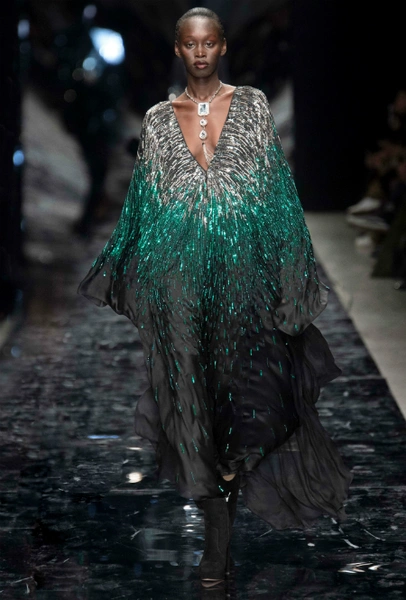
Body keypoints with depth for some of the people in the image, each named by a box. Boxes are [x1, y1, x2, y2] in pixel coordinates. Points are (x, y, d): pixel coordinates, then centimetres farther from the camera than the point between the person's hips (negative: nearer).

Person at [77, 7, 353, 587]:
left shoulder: (252, 105, 4)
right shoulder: (159, 119, 9)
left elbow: (277, 189, 3)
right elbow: (146, 198, 13)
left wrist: (290, 272, -2)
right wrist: (125, 275, 13)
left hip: (241, 267, -1)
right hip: (179, 273, 1)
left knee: (240, 382, -5)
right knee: (192, 382, 0)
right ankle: (218, 531, 8)